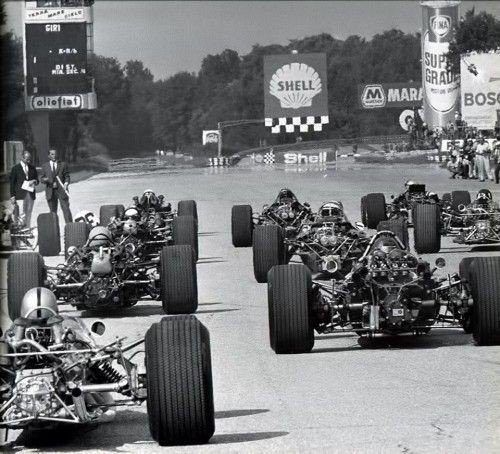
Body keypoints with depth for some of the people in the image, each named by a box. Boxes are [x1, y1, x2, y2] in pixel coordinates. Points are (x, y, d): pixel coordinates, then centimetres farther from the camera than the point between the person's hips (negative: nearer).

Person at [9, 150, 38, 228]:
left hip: (31, 194, 4)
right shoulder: (15, 168, 1)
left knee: (29, 213, 4)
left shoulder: (33, 168, 13)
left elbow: (37, 180, 20)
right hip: (20, 195, -4)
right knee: (22, 215, -11)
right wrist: (12, 196, -4)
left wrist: (34, 181, -6)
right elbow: (12, 183, 2)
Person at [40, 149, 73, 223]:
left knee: (66, 209, -8)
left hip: (61, 190, -1)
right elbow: (41, 179, 10)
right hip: (50, 191, 1)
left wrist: (66, 183, -14)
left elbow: (67, 176, 7)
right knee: (53, 211, 3)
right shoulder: (45, 166, 11)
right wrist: (44, 179, -14)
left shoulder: (63, 164, 9)